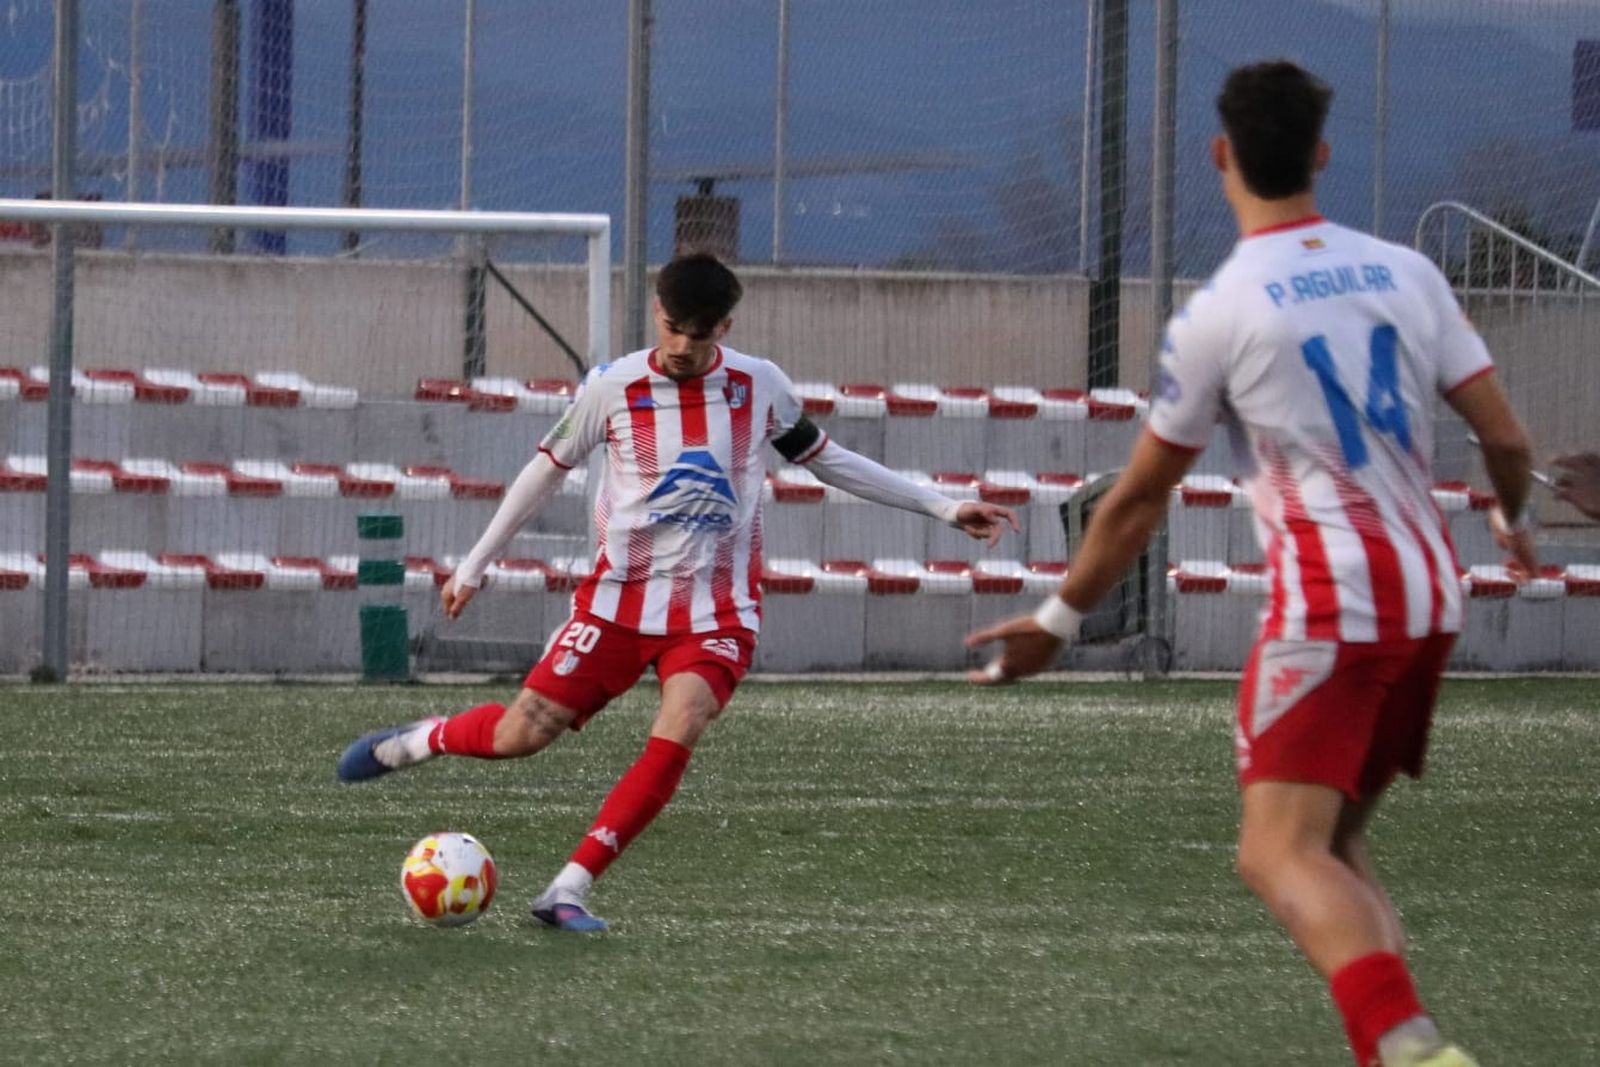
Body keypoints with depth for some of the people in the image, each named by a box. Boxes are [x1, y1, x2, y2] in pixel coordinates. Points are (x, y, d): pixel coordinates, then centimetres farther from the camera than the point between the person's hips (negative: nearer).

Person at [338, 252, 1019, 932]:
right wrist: (474, 567, 13)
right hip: (620, 596, 0)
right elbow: (547, 470, 8)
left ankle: (568, 892, -21)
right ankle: (417, 741, 26)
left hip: (716, 613, 0)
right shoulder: (613, 389, -4)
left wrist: (942, 508, 13)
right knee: (520, 735, -7)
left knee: (676, 733, -25)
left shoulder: (760, 386, 1)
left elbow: (825, 460, 15)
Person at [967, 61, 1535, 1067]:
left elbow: (1140, 499, 3)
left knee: (1282, 853, -13)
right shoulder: (1406, 273, 6)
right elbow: (1506, 436, 7)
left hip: (1331, 602, -6)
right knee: (1338, 843, 18)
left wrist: (1057, 622, 17)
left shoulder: (1219, 312, -5)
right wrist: (1514, 520, 30)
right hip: (1431, 592, 6)